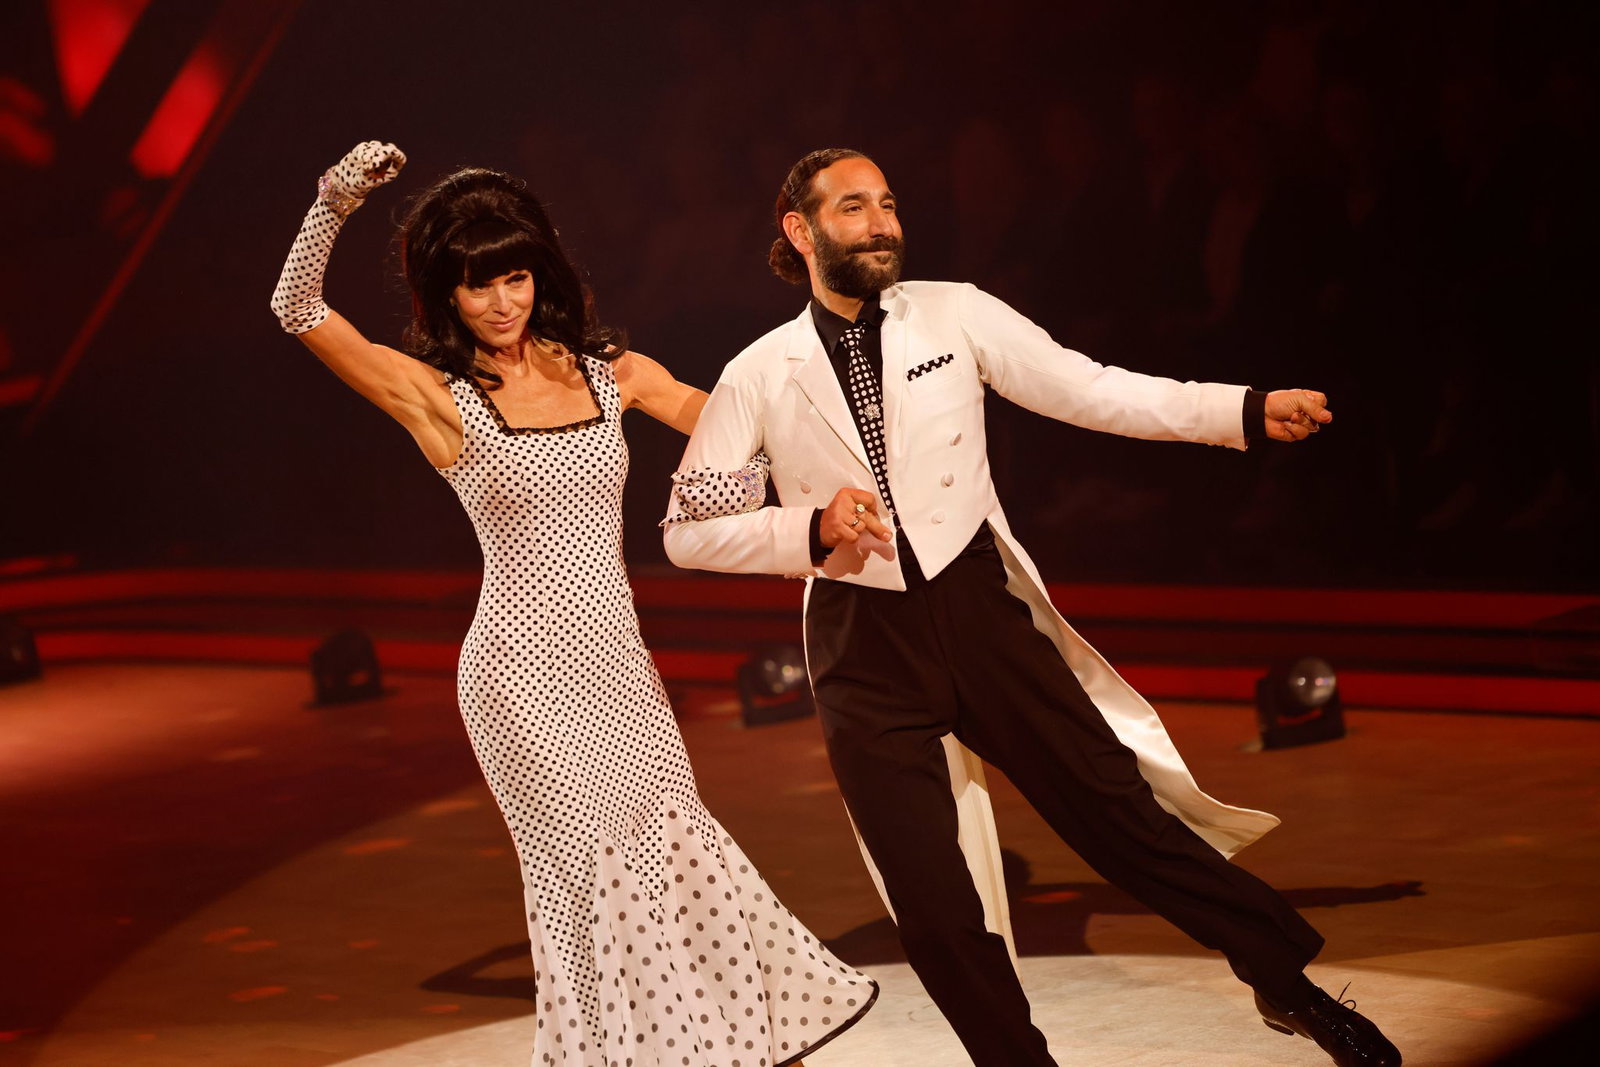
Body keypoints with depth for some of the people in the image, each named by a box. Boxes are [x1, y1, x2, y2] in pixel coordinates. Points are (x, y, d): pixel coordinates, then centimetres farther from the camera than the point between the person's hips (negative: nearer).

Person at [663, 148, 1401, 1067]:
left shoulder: (955, 315, 1)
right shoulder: (760, 377, 1)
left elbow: (1090, 390, -3)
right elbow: (687, 528, 3)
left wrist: (1249, 410, -13)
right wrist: (812, 529, -13)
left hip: (980, 612, 0)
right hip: (865, 652, 0)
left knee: (1117, 810, 0)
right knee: (935, 913, 0)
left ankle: (1289, 983, 16)